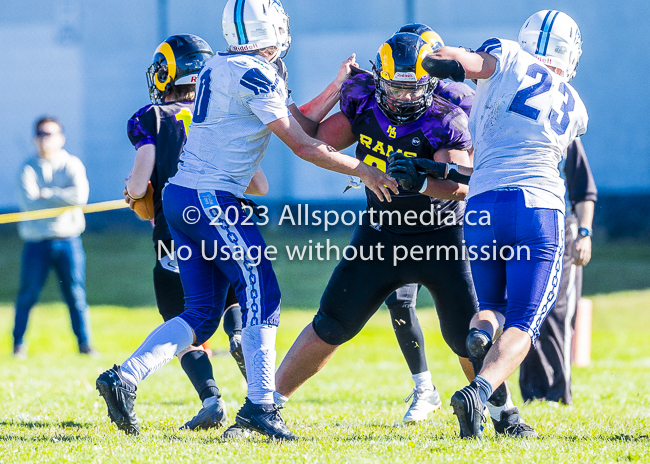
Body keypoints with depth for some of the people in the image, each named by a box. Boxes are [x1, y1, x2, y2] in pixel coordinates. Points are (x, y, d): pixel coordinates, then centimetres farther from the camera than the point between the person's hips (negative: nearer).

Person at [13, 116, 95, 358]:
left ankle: (84, 344, 7)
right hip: (36, 241, 0)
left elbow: (80, 195, -14)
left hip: (68, 240, 0)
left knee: (76, 295, 0)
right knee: (28, 295, 1)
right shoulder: (29, 168, 3)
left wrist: (46, 194, -11)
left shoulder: (72, 165, 5)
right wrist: (62, 198, -10)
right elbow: (28, 202, -12)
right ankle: (19, 344, 12)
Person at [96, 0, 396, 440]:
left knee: (202, 314, 11)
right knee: (262, 296, -5)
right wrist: (363, 171, -2)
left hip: (179, 196, 9)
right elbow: (302, 146, -9)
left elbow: (291, 123, 20)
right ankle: (260, 403, -9)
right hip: (213, 199, -9)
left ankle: (127, 377, 2)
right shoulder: (255, 76, -12)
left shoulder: (218, 68, 15)